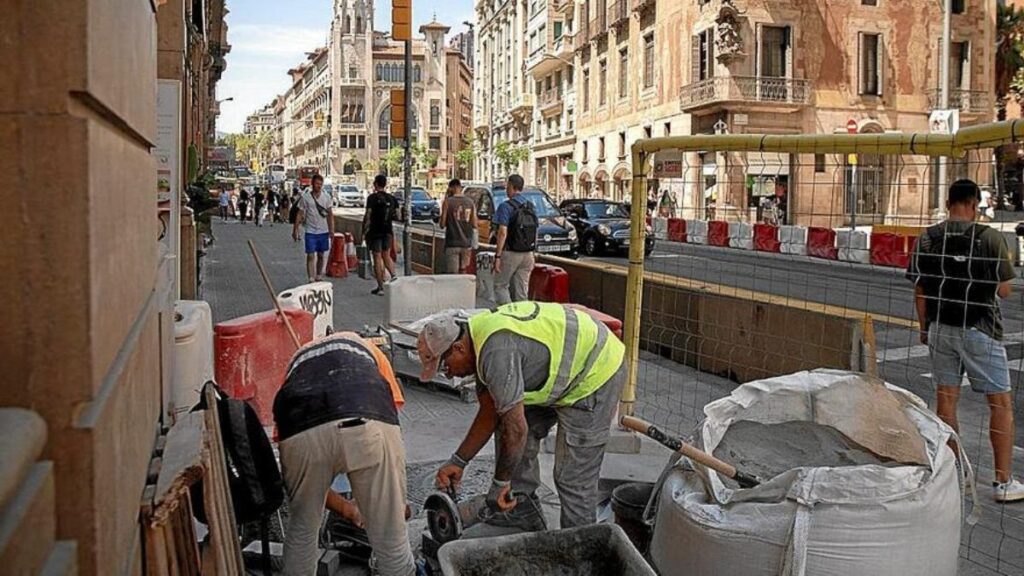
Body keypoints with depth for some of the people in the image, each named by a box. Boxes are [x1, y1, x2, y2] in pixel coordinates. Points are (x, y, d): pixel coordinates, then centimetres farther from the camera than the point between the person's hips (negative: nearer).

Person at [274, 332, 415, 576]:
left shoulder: (296, 365, 39)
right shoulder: (367, 349, 39)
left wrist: (343, 507, 51)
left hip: (300, 434, 2)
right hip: (369, 424, -1)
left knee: (301, 531, 27)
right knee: (391, 536, 15)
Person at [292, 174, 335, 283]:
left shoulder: (326, 197, 3)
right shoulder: (305, 197, -5)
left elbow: (330, 214, 6)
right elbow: (299, 214, -2)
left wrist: (331, 230, 0)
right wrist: (295, 230, -5)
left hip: (324, 231, 3)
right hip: (310, 232, -3)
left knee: (321, 255, 11)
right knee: (310, 256, -5)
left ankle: (319, 277, 24)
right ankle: (311, 279, -4)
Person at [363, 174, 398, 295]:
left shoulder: (372, 198, -9)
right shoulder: (392, 198, 6)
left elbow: (368, 216, -12)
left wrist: (364, 231, -5)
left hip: (375, 231, -5)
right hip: (388, 231, 5)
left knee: (377, 258, 1)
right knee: (386, 256, 18)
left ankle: (380, 287, 2)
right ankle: (394, 276, -3)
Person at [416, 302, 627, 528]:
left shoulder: (497, 351, -29)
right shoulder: (482, 339, 3)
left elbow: (517, 428, -28)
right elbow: (489, 413, 9)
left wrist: (501, 481, -15)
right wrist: (458, 461, 7)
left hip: (596, 374, -10)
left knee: (574, 478, -8)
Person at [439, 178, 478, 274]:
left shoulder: (448, 202, -6)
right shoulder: (470, 202, 4)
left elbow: (442, 224, -6)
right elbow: (474, 225, 2)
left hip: (452, 243, -4)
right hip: (466, 243, 4)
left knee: (452, 273, -3)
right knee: (463, 271, 16)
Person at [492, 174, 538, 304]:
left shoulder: (506, 206, -11)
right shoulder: (531, 206, 10)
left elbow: (503, 233, -17)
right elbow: (535, 233, 13)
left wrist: (497, 256, -16)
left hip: (510, 254, -6)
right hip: (528, 254, 6)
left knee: (500, 285, 5)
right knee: (521, 291, 9)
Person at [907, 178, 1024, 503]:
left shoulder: (927, 239, 0)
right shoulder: (989, 237, -10)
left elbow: (919, 290, 4)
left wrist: (924, 327, 15)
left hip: (940, 329, 4)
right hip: (979, 330, -4)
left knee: (946, 399, 12)